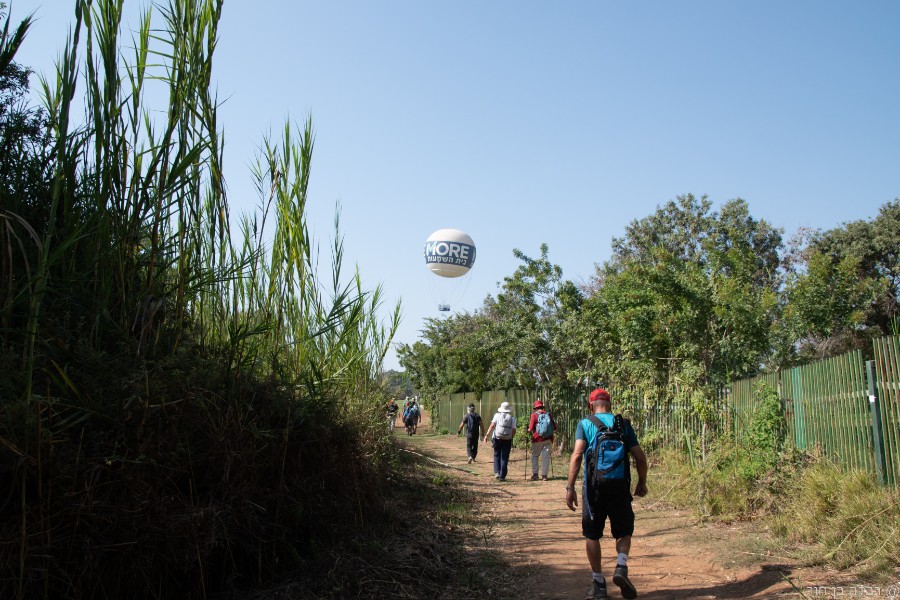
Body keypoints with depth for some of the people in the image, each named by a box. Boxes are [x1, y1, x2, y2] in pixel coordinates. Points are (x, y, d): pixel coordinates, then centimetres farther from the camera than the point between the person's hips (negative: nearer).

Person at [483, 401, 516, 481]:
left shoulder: (497, 415, 1)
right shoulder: (512, 418, 3)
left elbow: (492, 426, -8)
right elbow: (514, 430, -1)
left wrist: (486, 435, -9)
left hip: (497, 439, 0)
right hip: (507, 440, 0)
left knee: (497, 456, 16)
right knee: (504, 458, 6)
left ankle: (497, 472, 2)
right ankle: (502, 476, 4)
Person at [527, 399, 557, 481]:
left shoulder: (534, 415, -6)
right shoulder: (548, 414, 4)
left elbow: (531, 428, -11)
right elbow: (554, 428, 6)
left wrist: (529, 430, 10)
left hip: (537, 439, -2)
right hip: (548, 439, 2)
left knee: (535, 456, 11)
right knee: (546, 457, 8)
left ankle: (535, 474, 3)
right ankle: (544, 475, 7)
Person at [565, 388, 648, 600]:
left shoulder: (585, 424, 1)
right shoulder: (623, 424, 7)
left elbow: (577, 454, -12)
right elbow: (640, 457, 4)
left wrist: (570, 487, -13)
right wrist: (642, 483, 19)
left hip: (594, 487, -1)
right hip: (620, 485, 1)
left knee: (592, 535, 13)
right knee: (624, 531, 17)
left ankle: (598, 583, 15)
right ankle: (621, 567, -7)